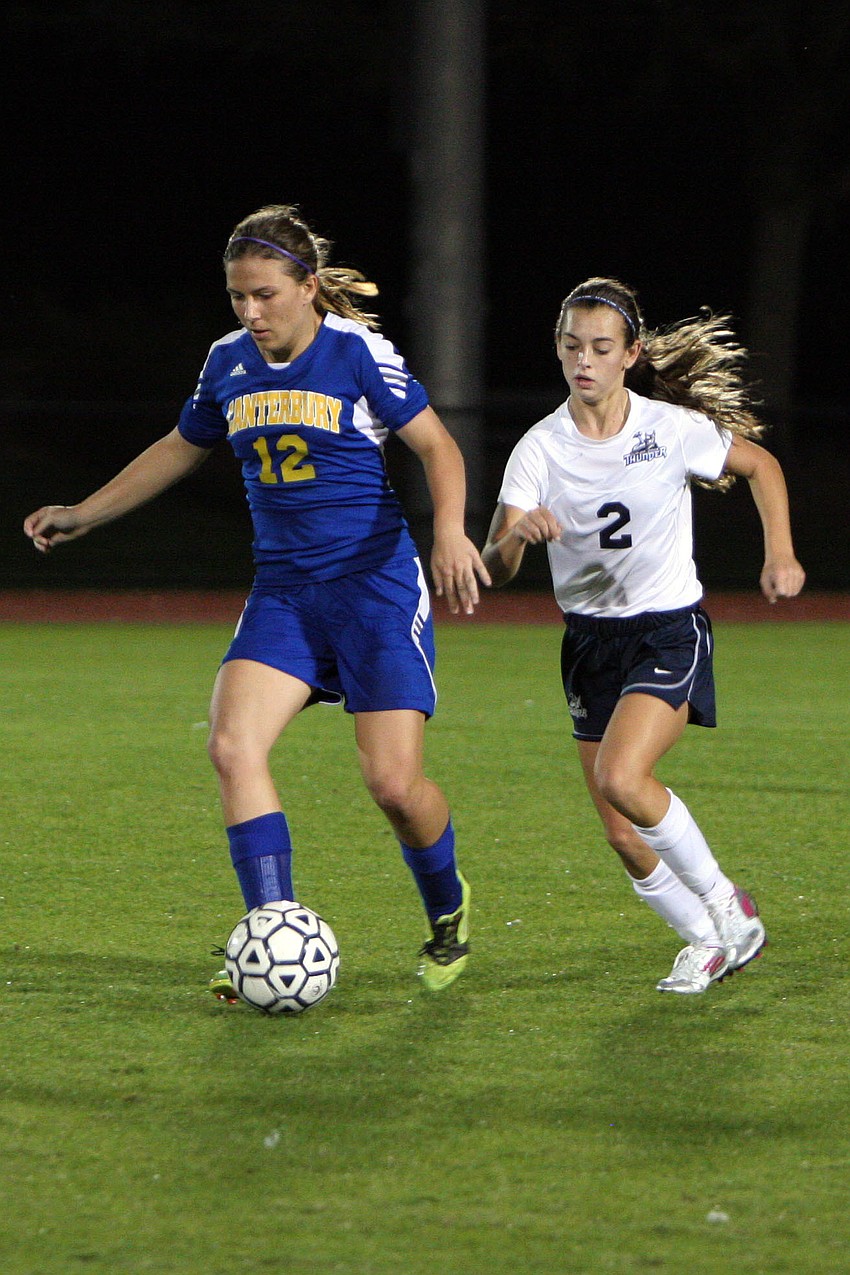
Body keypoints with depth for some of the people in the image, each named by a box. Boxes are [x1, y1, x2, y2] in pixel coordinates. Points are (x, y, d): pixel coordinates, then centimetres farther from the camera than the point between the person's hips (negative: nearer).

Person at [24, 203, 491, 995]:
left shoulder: (357, 350, -9)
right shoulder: (229, 363, 6)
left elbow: (435, 444, -5)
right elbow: (180, 450, 23)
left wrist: (450, 531, -22)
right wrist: (83, 515, 25)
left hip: (376, 583, -5)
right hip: (282, 592, 5)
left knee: (394, 781, -10)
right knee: (233, 745, -18)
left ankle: (448, 910, 22)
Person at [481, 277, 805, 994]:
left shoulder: (674, 429, -11)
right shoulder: (541, 449, -8)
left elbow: (760, 466, 9)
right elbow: (496, 569, -16)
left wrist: (780, 555, -2)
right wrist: (517, 536, -38)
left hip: (670, 631, -3)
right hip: (590, 640, 3)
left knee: (621, 777, -27)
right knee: (625, 837, 1)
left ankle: (725, 904, -5)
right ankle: (709, 942, 25)